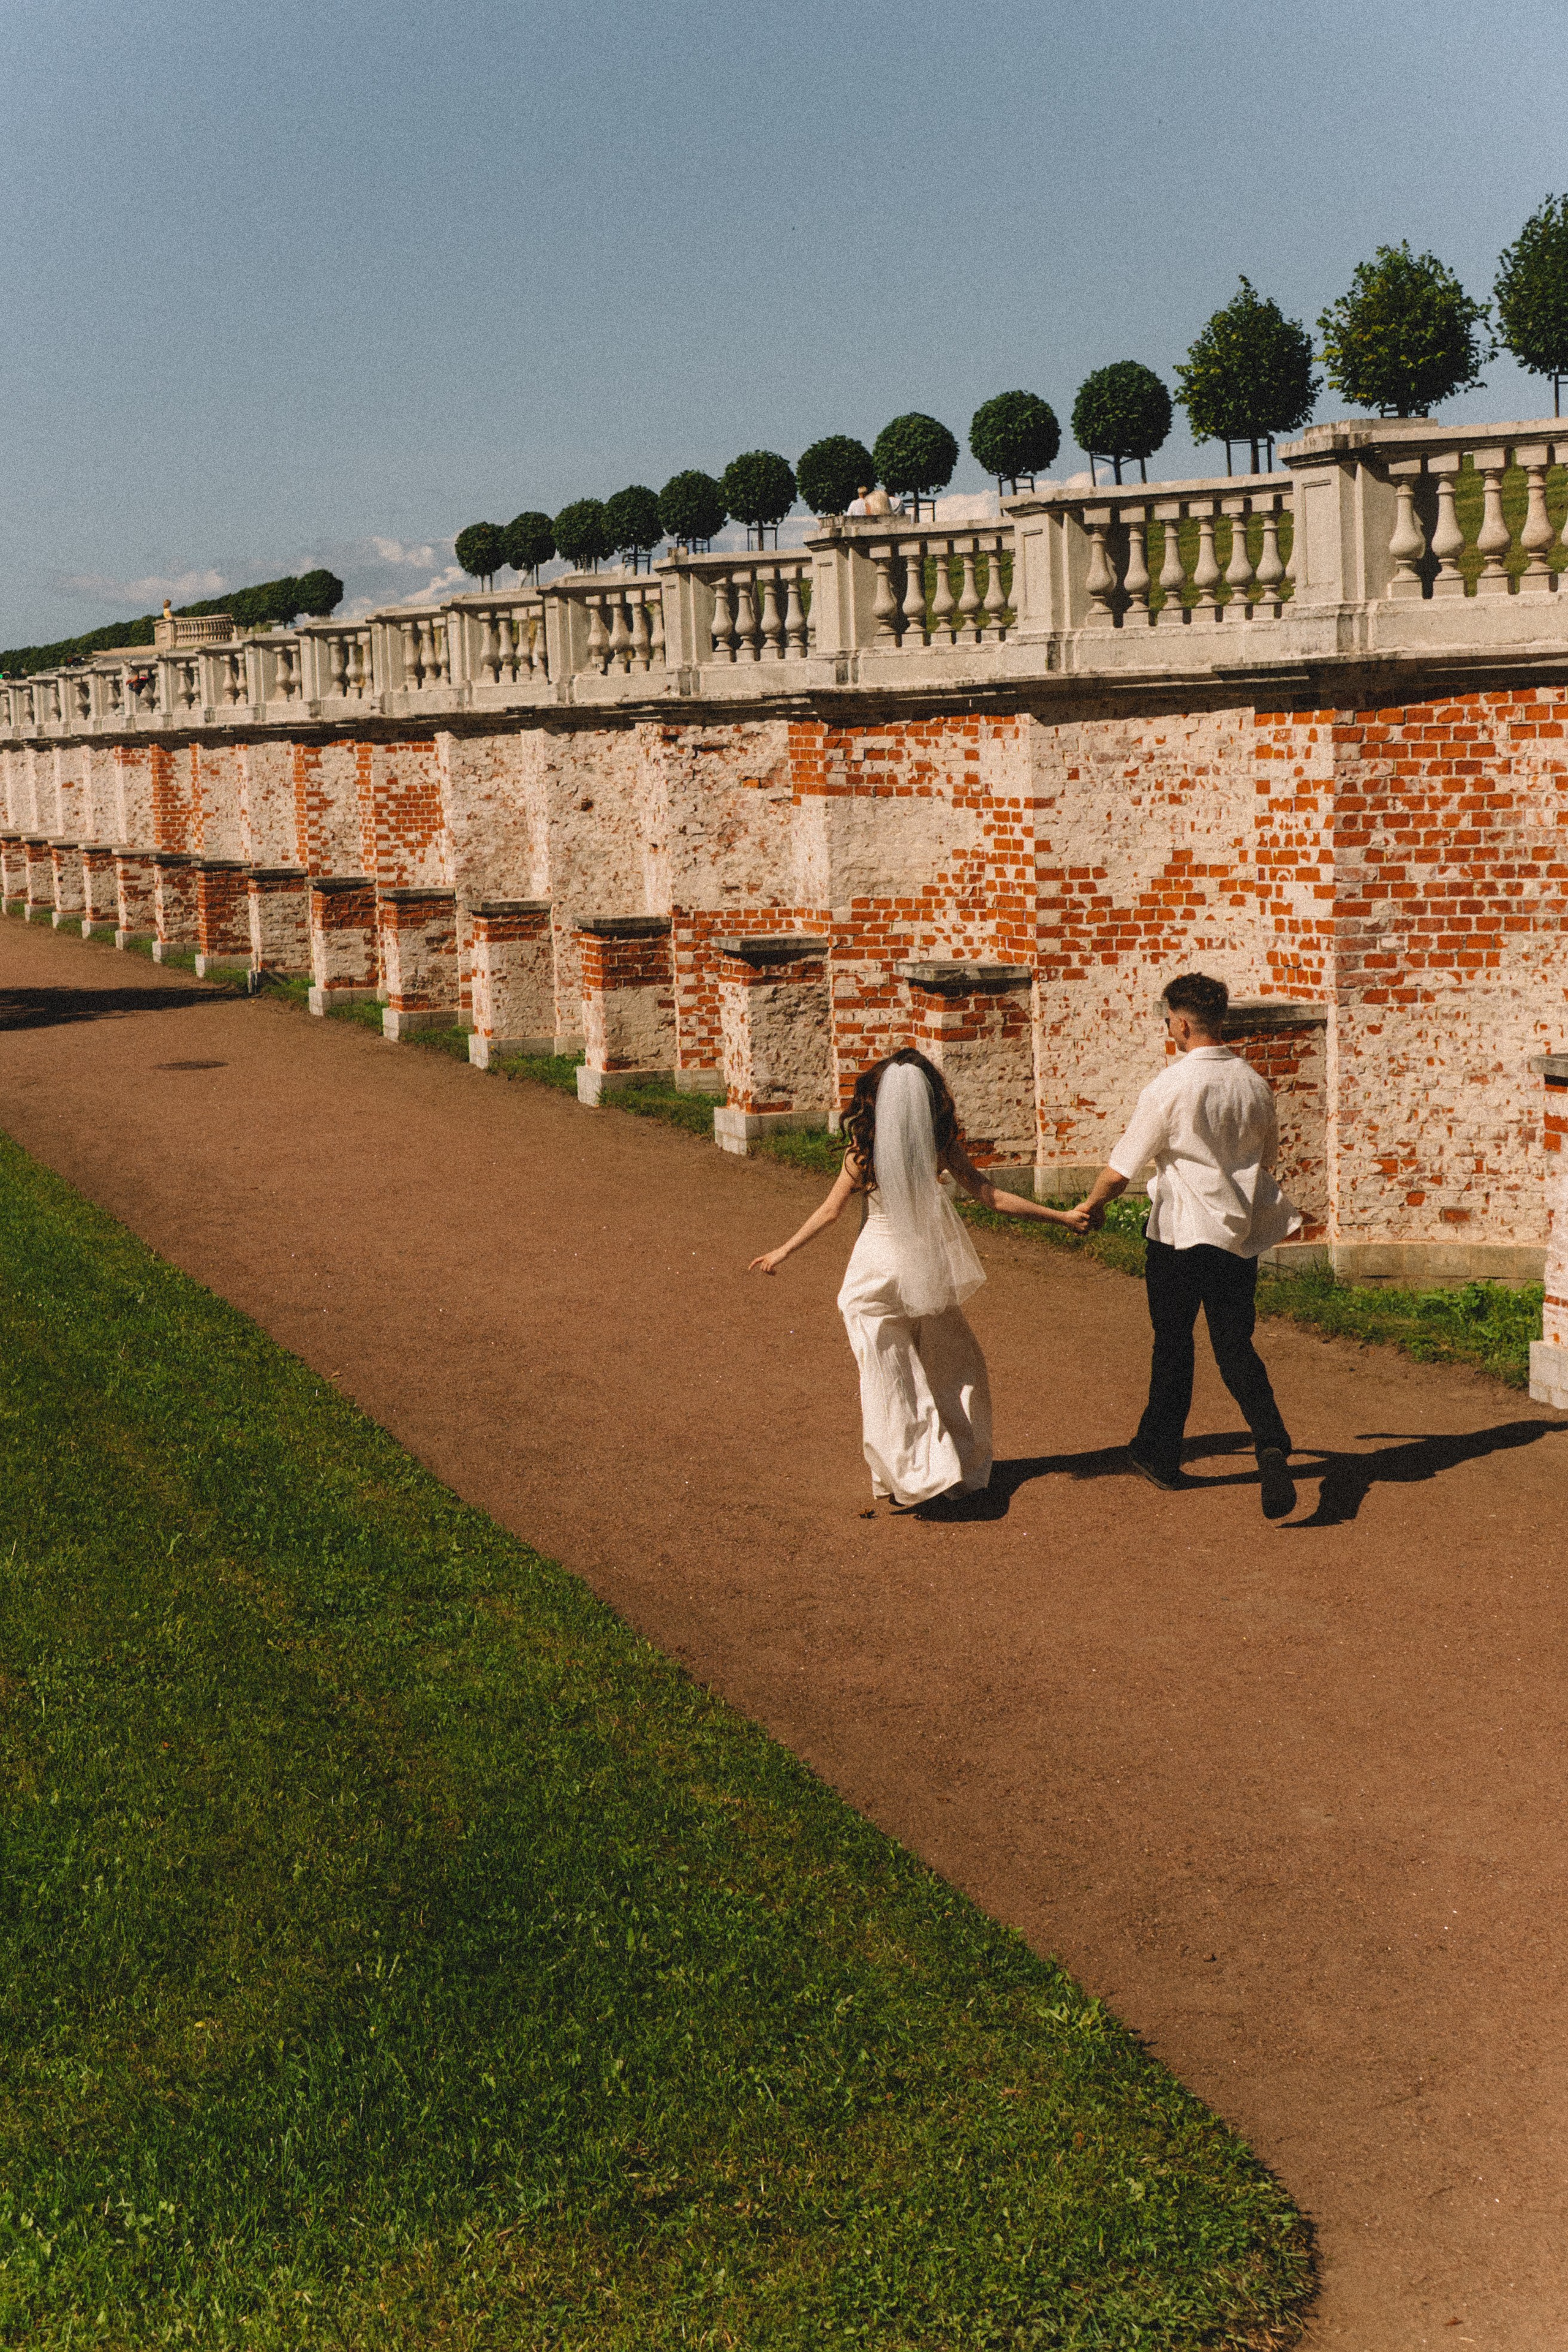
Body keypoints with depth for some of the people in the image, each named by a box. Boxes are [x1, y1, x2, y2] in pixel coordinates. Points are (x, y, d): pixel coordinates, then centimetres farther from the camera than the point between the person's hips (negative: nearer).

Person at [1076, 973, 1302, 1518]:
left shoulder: (1171, 1086, -15)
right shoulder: (1254, 1085, 2)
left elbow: (1122, 1166, -9)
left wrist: (1092, 1206, 10)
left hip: (1182, 1233, -4)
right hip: (1240, 1233, 4)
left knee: (1173, 1342, 12)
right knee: (1236, 1347, 8)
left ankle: (1159, 1453, 26)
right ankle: (1272, 1446, -13)